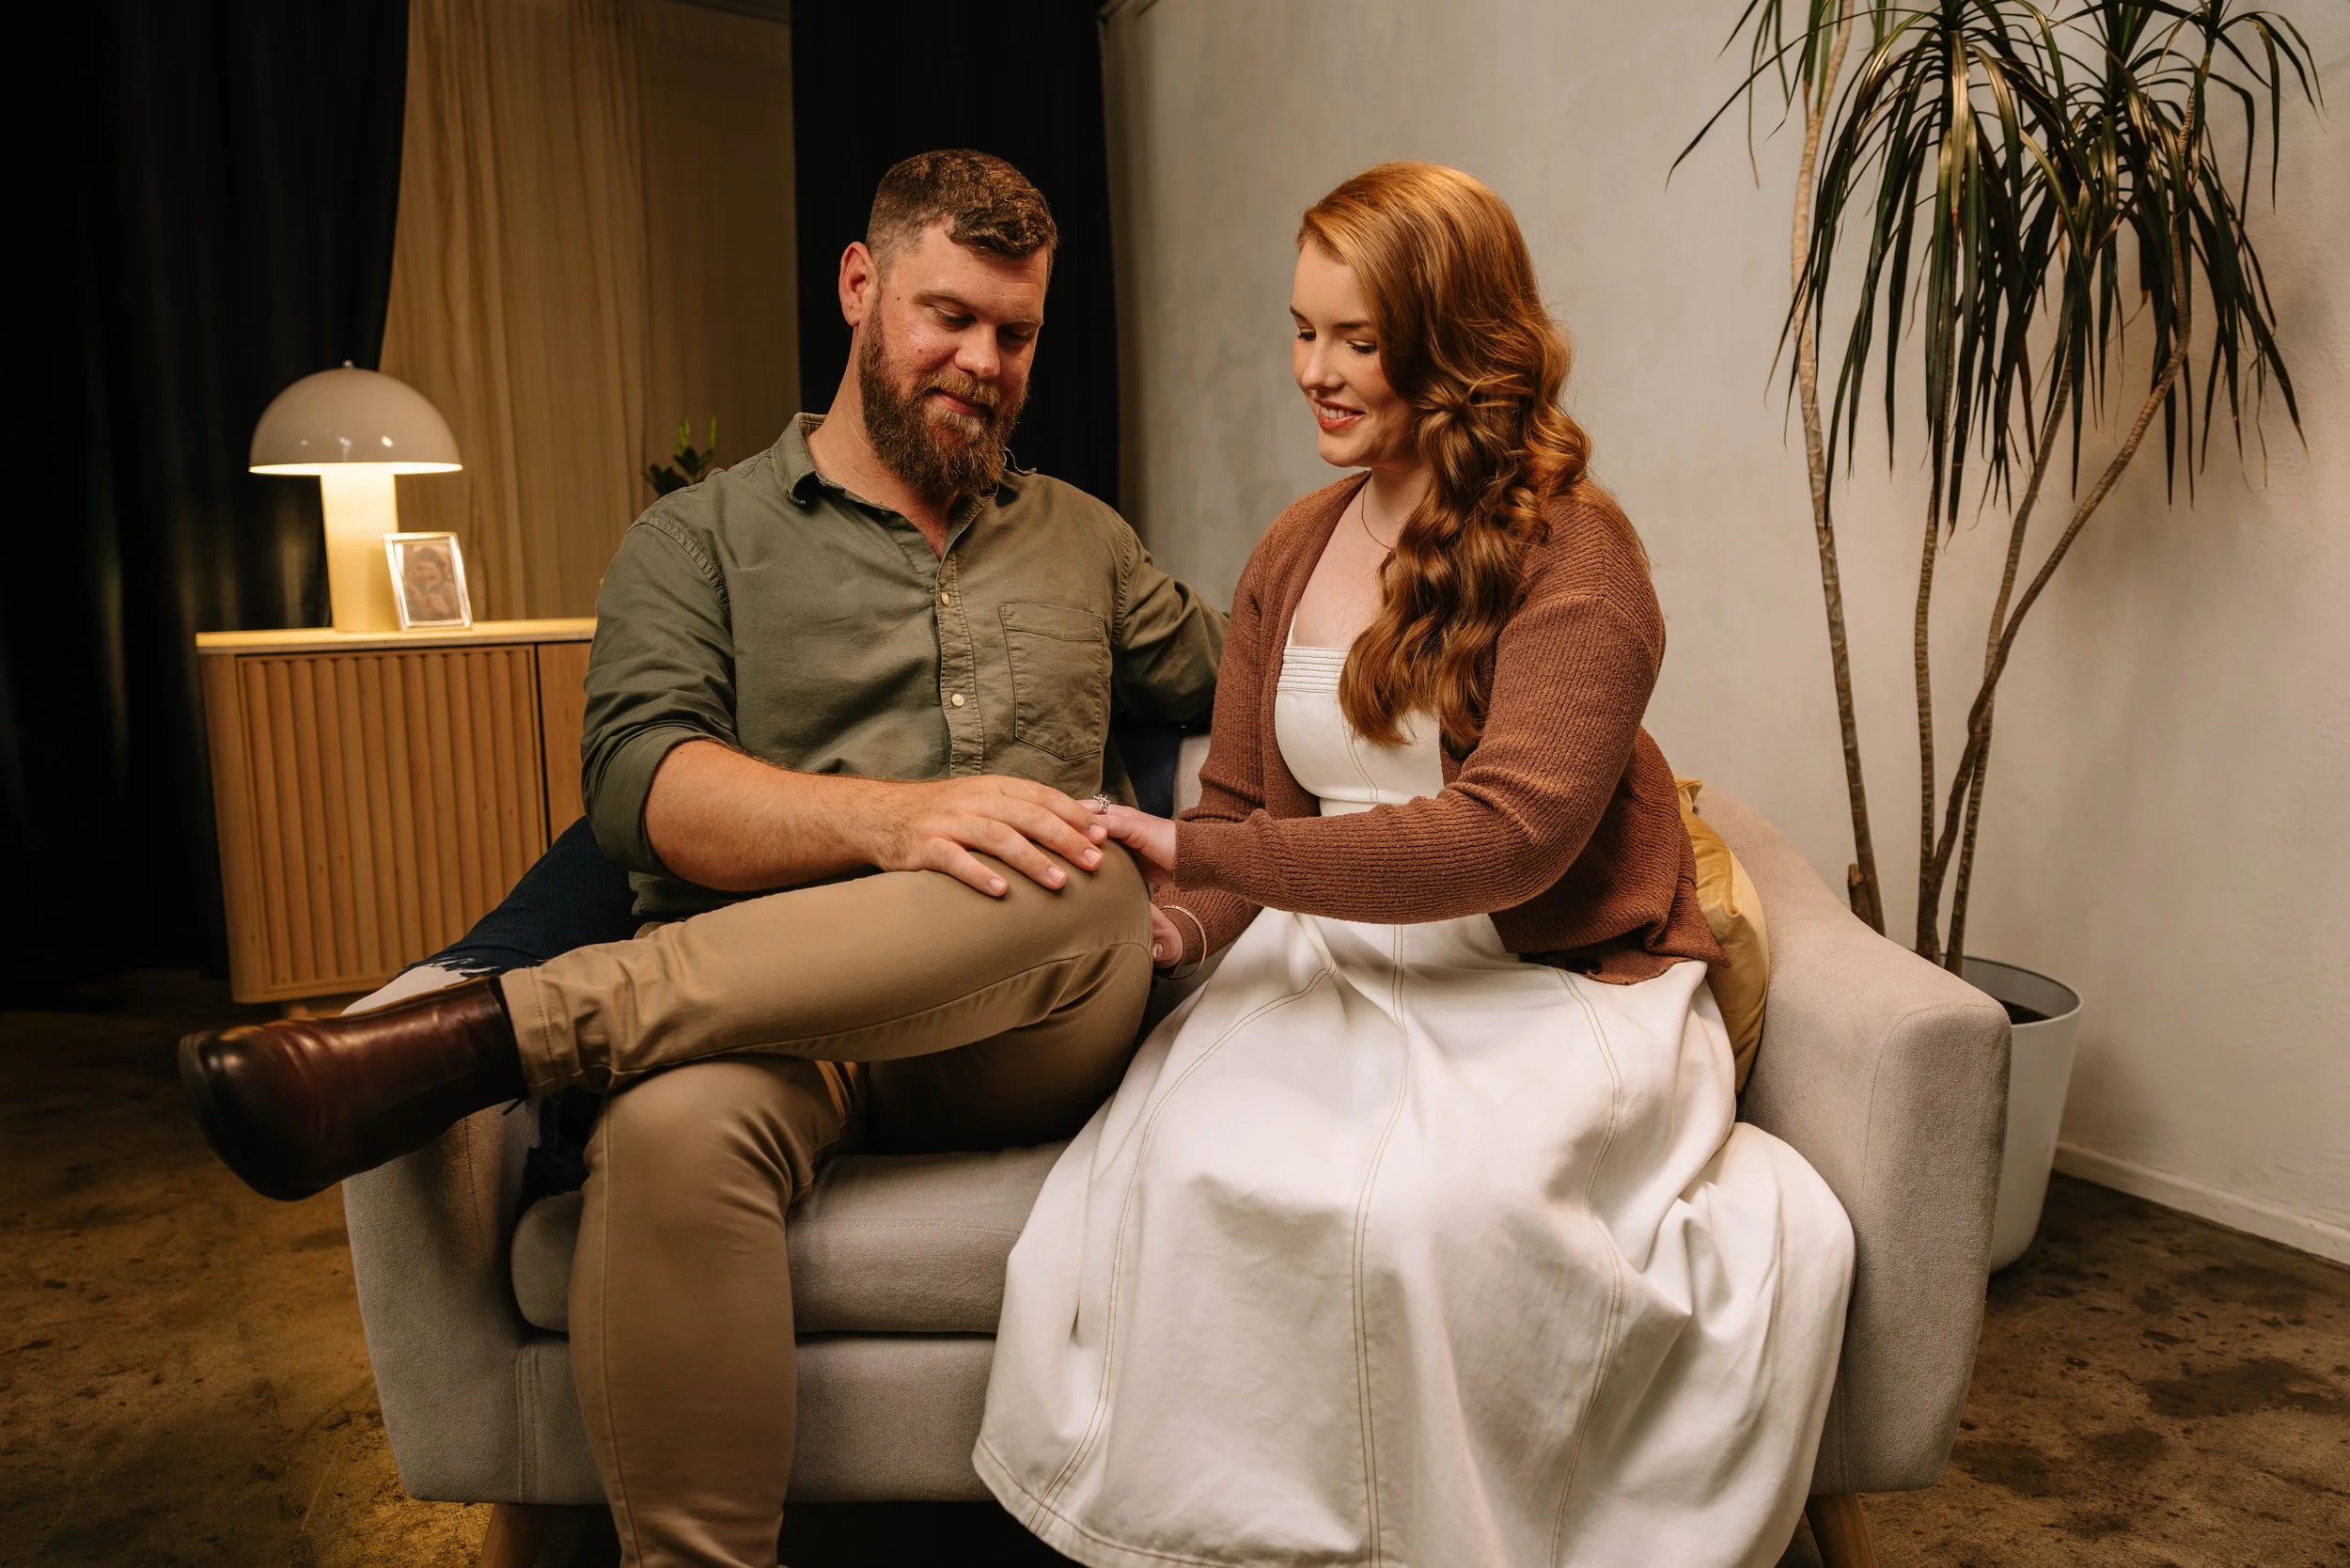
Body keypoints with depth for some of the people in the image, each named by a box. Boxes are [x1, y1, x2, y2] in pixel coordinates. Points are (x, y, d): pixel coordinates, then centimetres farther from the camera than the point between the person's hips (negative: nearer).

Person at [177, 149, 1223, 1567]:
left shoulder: (1084, 538, 24)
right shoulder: (703, 538, 12)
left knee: (1079, 888, -34)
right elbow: (641, 780, -5)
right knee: (675, 1126, -39)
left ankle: (483, 1033, -32)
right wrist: (892, 818, -23)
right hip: (764, 1021, -2)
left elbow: (1228, 678, 34)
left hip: (1026, 1032, 3)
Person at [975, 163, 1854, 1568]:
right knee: (1192, 1163, -26)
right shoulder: (1296, 552, 13)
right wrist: (1177, 925, -9)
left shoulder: (1574, 551, -8)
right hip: (1332, 960, 5)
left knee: (1428, 1198, -33)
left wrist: (1202, 855, -22)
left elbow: (1507, 835, -20)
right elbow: (1240, 802, 14)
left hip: (1552, 980, -4)